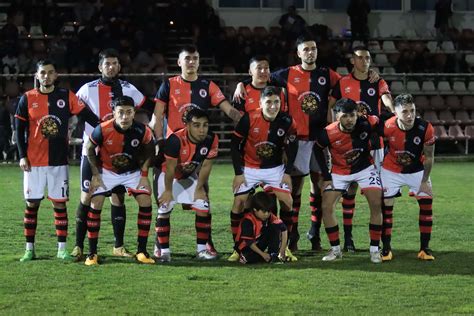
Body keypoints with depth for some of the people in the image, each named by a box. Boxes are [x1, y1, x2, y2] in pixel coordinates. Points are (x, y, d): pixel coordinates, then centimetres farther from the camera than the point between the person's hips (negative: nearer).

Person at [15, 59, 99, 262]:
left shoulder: (66, 96, 2)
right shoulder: (27, 99, 1)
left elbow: (87, 116, -1)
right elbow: (19, 129, 2)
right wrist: (22, 156, -4)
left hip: (59, 161, 1)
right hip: (33, 161, -1)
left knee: (60, 203, 2)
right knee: (32, 203, 3)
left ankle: (62, 249, 8)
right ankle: (30, 249, 11)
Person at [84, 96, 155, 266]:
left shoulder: (143, 131, -24)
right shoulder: (103, 130, -28)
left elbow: (149, 151, -2)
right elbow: (89, 149, -9)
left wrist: (144, 174, -8)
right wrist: (95, 175, -9)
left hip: (133, 171, 1)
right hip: (107, 171, -1)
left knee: (146, 203, -11)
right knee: (95, 205, -13)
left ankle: (142, 251, 0)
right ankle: (92, 253, -3)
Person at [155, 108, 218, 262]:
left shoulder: (211, 140, -24)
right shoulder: (176, 140, -38)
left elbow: (206, 166, -9)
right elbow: (170, 168, -26)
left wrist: (199, 188, -2)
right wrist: (168, 190, -16)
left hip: (190, 176, 4)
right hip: (169, 176, -4)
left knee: (204, 209, -4)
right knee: (164, 211, -11)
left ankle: (202, 249, 5)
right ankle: (163, 250, -1)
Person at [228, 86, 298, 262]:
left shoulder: (287, 122, -16)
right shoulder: (249, 119, -21)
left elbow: (292, 148, 0)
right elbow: (235, 145, -10)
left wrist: (288, 172, -5)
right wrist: (238, 173, -11)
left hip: (275, 168, 1)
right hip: (249, 168, -1)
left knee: (287, 202, -10)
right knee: (239, 203, -10)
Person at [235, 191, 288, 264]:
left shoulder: (270, 217, -10)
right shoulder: (248, 221, -25)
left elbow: (283, 230, -13)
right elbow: (249, 242, -24)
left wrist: (282, 250, -20)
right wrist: (262, 254, -26)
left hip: (260, 245, 5)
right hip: (246, 247, -5)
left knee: (275, 227, -12)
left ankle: (274, 254, -12)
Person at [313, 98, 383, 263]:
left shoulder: (367, 124, -27)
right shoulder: (328, 133, -25)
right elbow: (318, 150, -5)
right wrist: (326, 176, -6)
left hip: (365, 168, 0)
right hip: (339, 171, 1)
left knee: (377, 204, -14)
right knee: (326, 207, -9)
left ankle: (374, 250, -2)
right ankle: (335, 249, 6)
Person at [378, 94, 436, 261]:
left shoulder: (425, 128, -27)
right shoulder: (387, 127, -29)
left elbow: (429, 157, -12)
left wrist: (425, 181, -9)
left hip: (417, 170, 1)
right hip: (391, 170, -1)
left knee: (426, 203, -6)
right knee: (385, 206, -6)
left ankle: (425, 248, 5)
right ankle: (386, 249, 6)